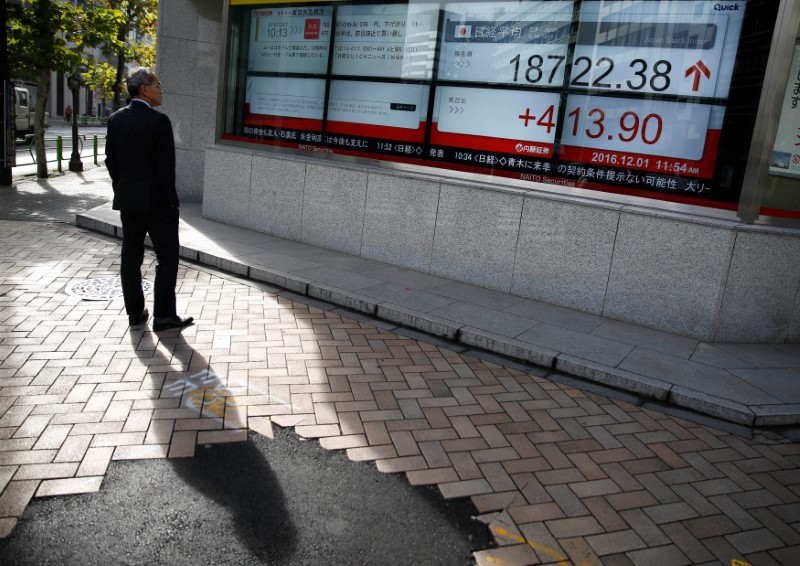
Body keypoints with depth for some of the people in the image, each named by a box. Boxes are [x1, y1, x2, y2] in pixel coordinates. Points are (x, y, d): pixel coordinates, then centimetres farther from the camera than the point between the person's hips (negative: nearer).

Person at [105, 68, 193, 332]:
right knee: (167, 256, 2)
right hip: (155, 200, -7)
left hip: (126, 199, 7)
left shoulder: (115, 119, 5)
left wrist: (121, 188, 17)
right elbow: (166, 166, -16)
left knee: (131, 256, 11)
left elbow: (111, 159, 9)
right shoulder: (158, 121, -15)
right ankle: (163, 315, 4)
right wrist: (171, 199, -7)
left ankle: (135, 312, 19)